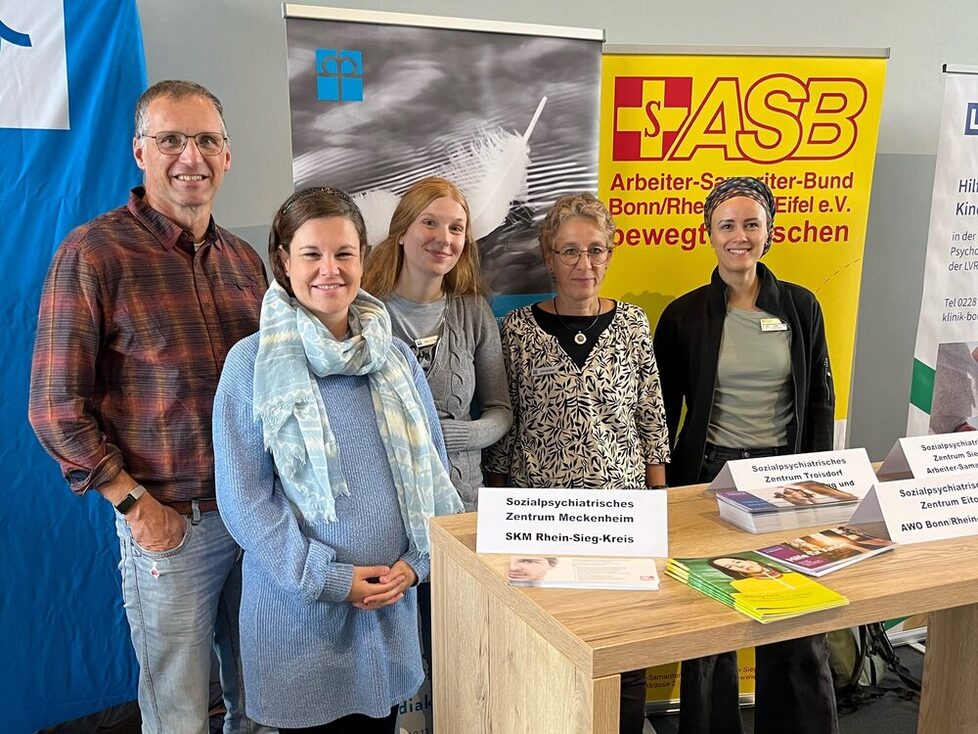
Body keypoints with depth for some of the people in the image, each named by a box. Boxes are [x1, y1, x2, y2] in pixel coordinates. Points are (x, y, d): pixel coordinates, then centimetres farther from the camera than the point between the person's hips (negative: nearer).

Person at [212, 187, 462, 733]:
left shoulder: (397, 358, 4)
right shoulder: (252, 363, -8)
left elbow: (432, 472, 8)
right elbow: (243, 498, -9)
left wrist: (415, 561, -5)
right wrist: (328, 578, -14)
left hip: (392, 600, 4)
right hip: (298, 607, -3)